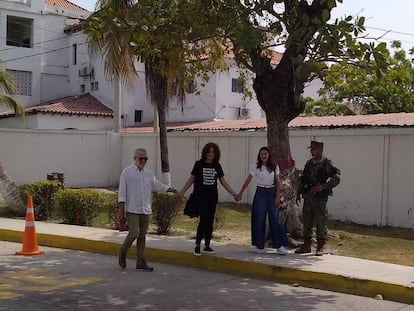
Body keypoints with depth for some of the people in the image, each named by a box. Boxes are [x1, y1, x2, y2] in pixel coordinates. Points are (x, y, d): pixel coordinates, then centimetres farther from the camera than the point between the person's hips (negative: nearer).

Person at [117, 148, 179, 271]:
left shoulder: (149, 173, 14)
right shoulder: (127, 172, -3)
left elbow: (157, 185, 7)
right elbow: (122, 191, -5)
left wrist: (171, 189, -8)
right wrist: (121, 209, -10)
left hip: (145, 210, 6)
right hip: (132, 210, -5)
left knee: (142, 236, 8)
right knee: (134, 234, -14)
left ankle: (141, 262, 14)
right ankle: (122, 253, 11)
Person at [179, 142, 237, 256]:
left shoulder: (217, 166, 7)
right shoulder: (199, 164, -1)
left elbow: (223, 182, 12)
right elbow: (191, 179, 3)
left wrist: (233, 193, 8)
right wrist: (182, 192, -3)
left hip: (212, 197, 4)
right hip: (201, 196, -4)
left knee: (210, 221, 7)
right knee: (203, 219, -14)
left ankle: (207, 245, 18)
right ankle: (197, 245, -5)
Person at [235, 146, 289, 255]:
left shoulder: (274, 167, 1)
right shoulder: (255, 167, -3)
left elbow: (277, 182, 5)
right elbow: (248, 180, 0)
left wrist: (278, 196, -3)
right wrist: (240, 193, -2)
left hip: (271, 193, 1)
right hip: (260, 193, -1)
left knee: (275, 219, -4)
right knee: (259, 219, 0)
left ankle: (280, 246, -1)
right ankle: (260, 246, 10)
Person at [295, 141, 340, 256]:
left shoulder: (327, 164, -6)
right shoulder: (309, 163, 12)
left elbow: (336, 179, -13)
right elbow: (303, 179, 19)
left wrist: (322, 187, -21)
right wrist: (298, 193, 13)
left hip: (320, 197, -6)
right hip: (308, 197, 6)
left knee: (320, 223, -1)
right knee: (307, 222, 9)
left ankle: (320, 247, 7)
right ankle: (306, 245, 18)